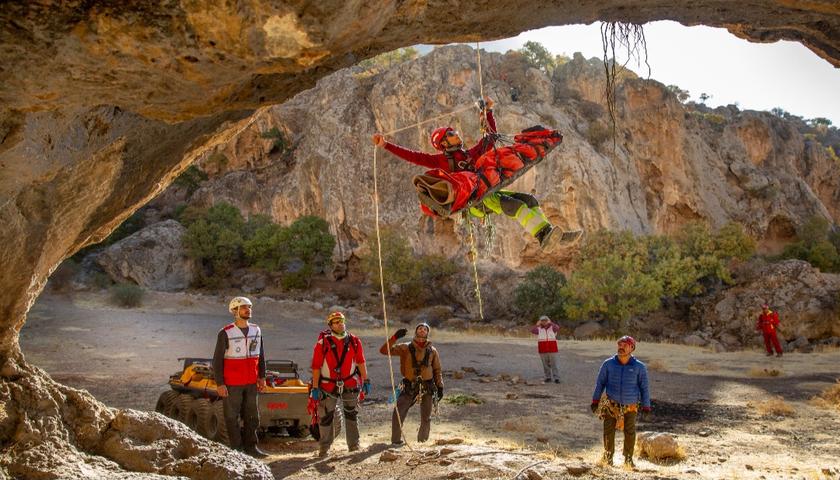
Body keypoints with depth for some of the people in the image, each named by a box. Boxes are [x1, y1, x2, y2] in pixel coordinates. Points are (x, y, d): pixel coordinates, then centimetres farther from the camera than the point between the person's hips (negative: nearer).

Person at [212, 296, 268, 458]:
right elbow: (217, 360, -8)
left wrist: (262, 377, 8)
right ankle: (237, 449, 10)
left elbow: (260, 355, 14)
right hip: (232, 384, -5)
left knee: (252, 416, 9)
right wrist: (219, 384, -12)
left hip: (251, 383, 5)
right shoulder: (225, 333, -9)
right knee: (232, 417, 2)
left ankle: (250, 446, 18)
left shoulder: (256, 331, 6)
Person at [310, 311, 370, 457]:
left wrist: (366, 381, 2)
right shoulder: (323, 342, -10)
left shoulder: (354, 341, 0)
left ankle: (354, 446, 22)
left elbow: (360, 362, 6)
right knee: (326, 417, 1)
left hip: (350, 384, 3)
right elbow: (316, 366, -9)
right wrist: (315, 387, -12)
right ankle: (324, 448, 13)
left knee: (352, 415, 11)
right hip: (328, 385, -3)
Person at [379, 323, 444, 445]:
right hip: (409, 386, -2)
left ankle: (422, 442, 31)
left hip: (427, 387, 2)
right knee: (398, 413, -14)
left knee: (426, 418, 10)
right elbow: (384, 350, -10)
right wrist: (394, 337, -21)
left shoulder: (432, 351, 5)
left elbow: (437, 370, 12)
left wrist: (440, 387, 6)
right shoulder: (405, 348, -2)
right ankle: (396, 441, 0)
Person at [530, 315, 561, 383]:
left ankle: (556, 378, -4)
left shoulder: (552, 328, 3)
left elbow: (557, 328, -18)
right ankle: (548, 378, 15)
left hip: (552, 349, -2)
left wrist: (550, 323, -18)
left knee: (554, 364, -5)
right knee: (546, 364, 6)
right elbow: (532, 331, -12)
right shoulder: (539, 329, 6)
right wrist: (537, 325, -16)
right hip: (543, 350, 2)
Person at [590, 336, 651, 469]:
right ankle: (608, 457, 21)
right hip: (611, 405, 0)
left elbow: (644, 388, 3)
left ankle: (628, 459, 20)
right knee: (609, 433, 1)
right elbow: (600, 383, 7)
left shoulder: (639, 367, -4)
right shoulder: (608, 364, -3)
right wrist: (595, 401, 7)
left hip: (630, 407, 0)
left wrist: (646, 408, 4)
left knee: (630, 433, 1)